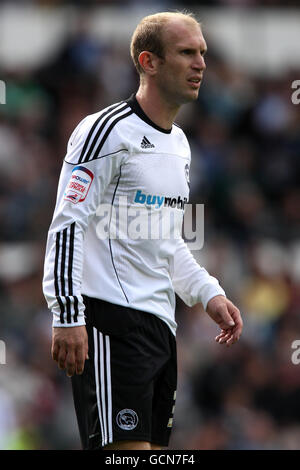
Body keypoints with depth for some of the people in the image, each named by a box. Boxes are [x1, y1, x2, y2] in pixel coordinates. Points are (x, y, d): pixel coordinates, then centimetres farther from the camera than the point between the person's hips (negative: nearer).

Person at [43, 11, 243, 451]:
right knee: (128, 447, -16)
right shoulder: (108, 130, -10)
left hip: (160, 324, 9)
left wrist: (209, 293, 17)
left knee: (153, 444, 7)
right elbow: (67, 225, -14)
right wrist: (68, 316, -20)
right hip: (111, 321, -9)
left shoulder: (179, 143, 19)